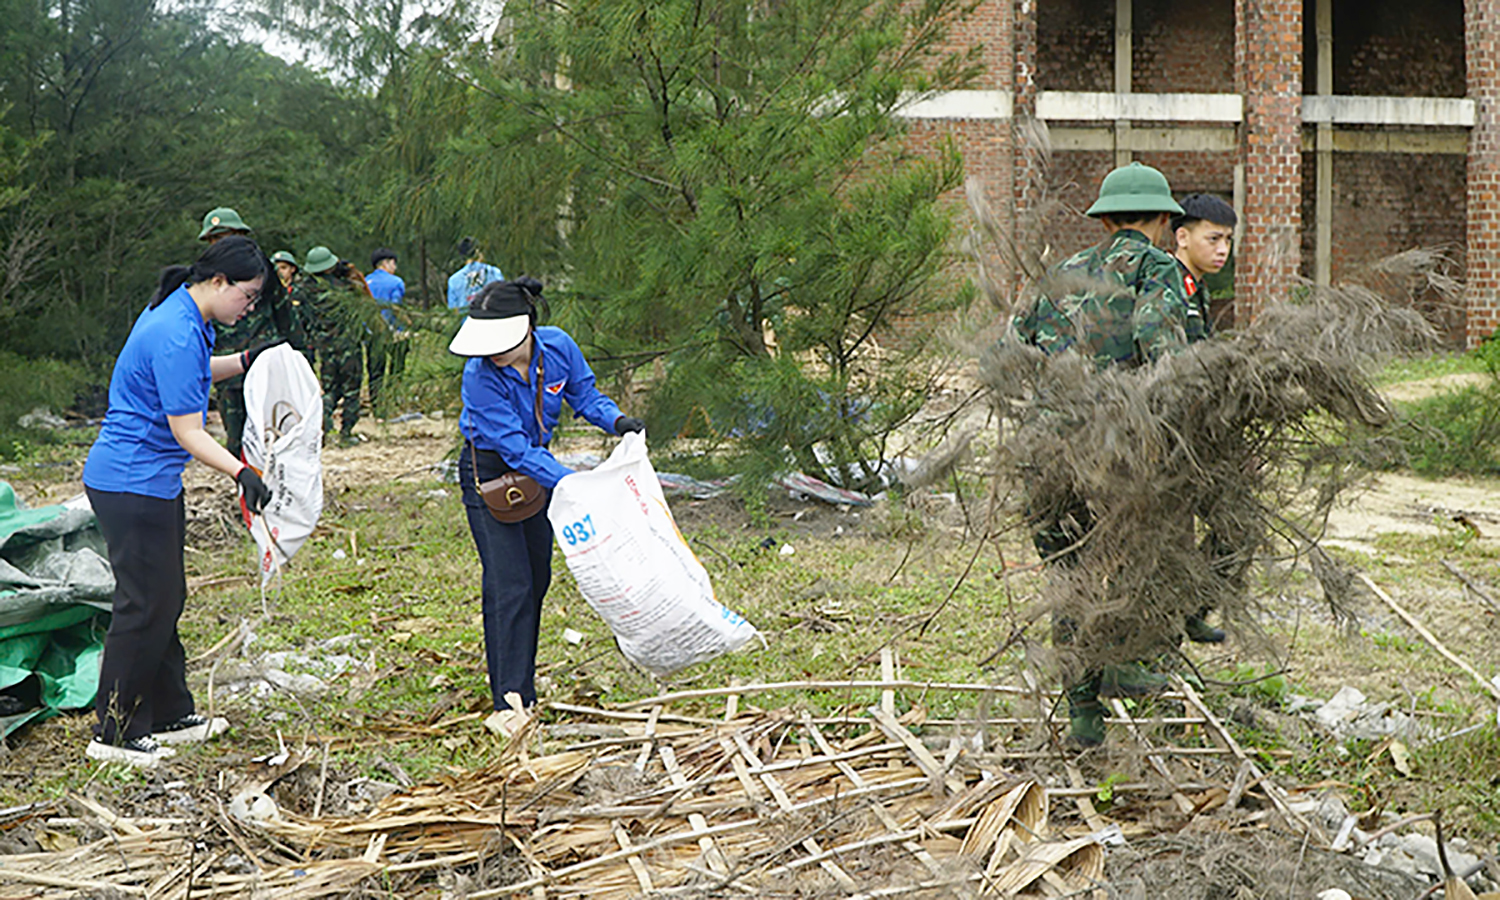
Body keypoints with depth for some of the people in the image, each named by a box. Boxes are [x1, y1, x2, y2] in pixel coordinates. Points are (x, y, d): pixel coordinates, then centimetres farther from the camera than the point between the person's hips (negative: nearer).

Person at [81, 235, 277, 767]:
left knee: (166, 600, 15)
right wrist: (240, 473, -33)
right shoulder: (176, 336, -23)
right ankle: (112, 734, 6)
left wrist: (245, 361, 17)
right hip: (131, 485, -11)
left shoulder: (180, 316, 8)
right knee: (144, 605, -4)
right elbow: (187, 433, -24)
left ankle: (170, 716, 25)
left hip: (153, 482, 11)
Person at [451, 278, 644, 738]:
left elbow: (584, 394, 1)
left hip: (534, 467, 5)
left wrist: (616, 420, -19)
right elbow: (516, 448, -31)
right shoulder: (480, 375, -30)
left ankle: (523, 686, 26)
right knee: (509, 584, -14)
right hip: (489, 472, -5)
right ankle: (509, 703, -12)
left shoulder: (558, 347, -18)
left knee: (536, 579, 11)